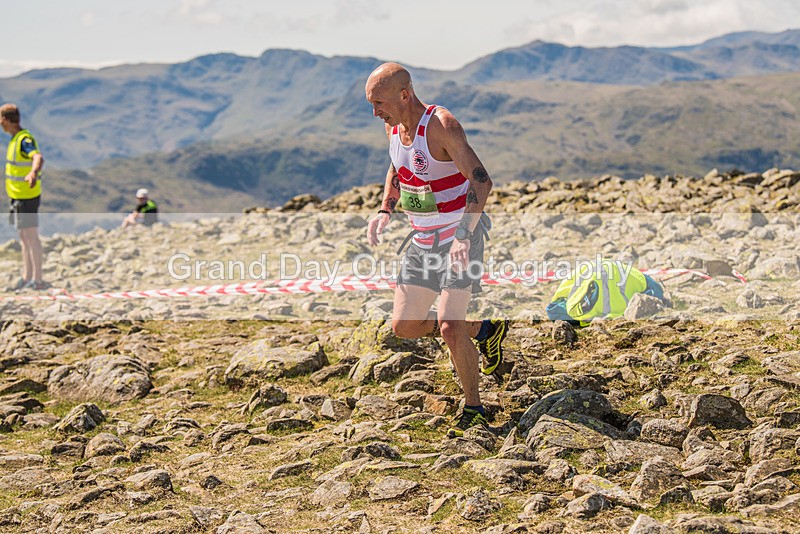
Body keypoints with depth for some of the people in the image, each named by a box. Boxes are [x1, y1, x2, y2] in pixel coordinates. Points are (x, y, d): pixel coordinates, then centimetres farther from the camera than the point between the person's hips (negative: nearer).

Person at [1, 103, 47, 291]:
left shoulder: (25, 140, -20)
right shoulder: (15, 138, 11)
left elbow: (38, 157, -38)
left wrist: (33, 173, -59)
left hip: (27, 197, -10)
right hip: (19, 196, 10)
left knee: (31, 236, -6)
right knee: (24, 237, 14)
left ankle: (38, 280, -2)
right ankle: (27, 278, 22)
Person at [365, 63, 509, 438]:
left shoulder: (441, 125, -21)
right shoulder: (393, 127, 3)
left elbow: (481, 180, -25)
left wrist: (465, 235, -33)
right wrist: (385, 211, 7)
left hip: (461, 239, -8)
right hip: (423, 241, 8)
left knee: (449, 329, -15)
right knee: (403, 326, 8)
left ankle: (473, 408, 6)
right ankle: (482, 330, 27)